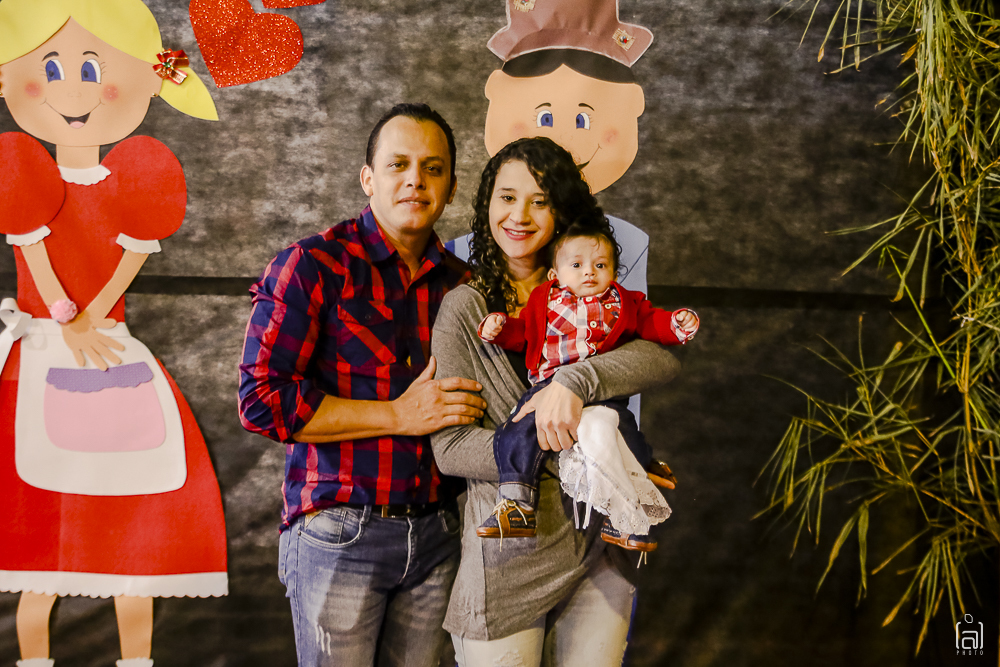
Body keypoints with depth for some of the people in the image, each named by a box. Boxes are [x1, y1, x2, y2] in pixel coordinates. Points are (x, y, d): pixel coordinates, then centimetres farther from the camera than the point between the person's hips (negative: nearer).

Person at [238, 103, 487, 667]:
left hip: (436, 537, 5)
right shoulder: (312, 266, -6)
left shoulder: (460, 283, 9)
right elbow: (261, 398, -14)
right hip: (339, 537, -4)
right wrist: (399, 416, -15)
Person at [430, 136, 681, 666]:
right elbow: (451, 447, -10)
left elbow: (661, 359, -10)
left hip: (598, 546, 3)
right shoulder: (465, 309, -2)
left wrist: (575, 381, -27)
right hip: (508, 557, -3)